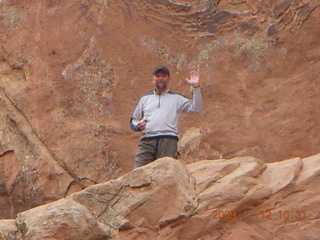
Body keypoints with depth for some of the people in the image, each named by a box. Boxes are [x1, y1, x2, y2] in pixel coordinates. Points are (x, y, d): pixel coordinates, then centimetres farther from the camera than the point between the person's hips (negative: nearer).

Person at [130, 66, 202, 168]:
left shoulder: (177, 98, 16)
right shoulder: (145, 98, 24)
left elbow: (196, 108, 4)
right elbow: (133, 120, 27)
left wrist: (196, 87, -3)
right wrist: (138, 126, 4)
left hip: (168, 141, -2)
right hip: (146, 141, 2)